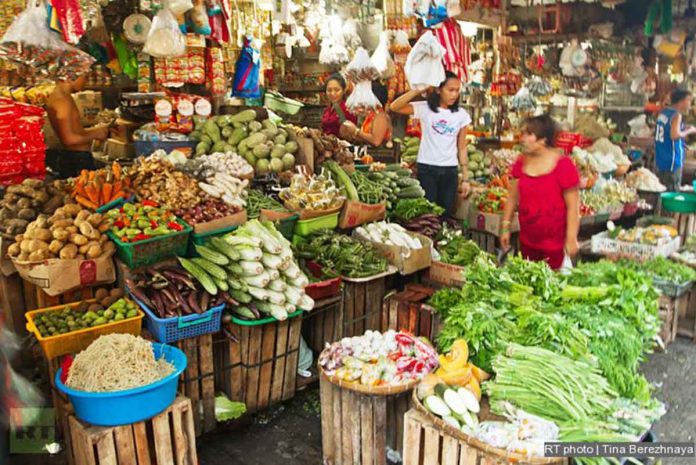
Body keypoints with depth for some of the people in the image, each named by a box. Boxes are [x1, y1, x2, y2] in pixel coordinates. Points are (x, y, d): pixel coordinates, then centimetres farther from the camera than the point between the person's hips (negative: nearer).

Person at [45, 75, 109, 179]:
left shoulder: (60, 97, 15)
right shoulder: (62, 100, -16)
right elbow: (69, 139, -22)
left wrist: (96, 129, 10)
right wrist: (94, 135, -10)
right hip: (77, 160, -10)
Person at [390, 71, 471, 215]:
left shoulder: (461, 115, 4)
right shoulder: (425, 108, -5)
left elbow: (462, 148, 7)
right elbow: (394, 107, -17)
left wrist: (465, 178, 5)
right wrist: (420, 89, -21)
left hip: (450, 171, 3)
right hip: (427, 168, -3)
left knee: (446, 213, 9)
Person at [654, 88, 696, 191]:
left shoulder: (663, 112, 11)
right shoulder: (677, 115, -14)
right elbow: (675, 135, -26)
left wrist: (683, 129, 19)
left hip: (661, 159, 9)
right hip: (672, 160, -9)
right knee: (672, 192, -4)